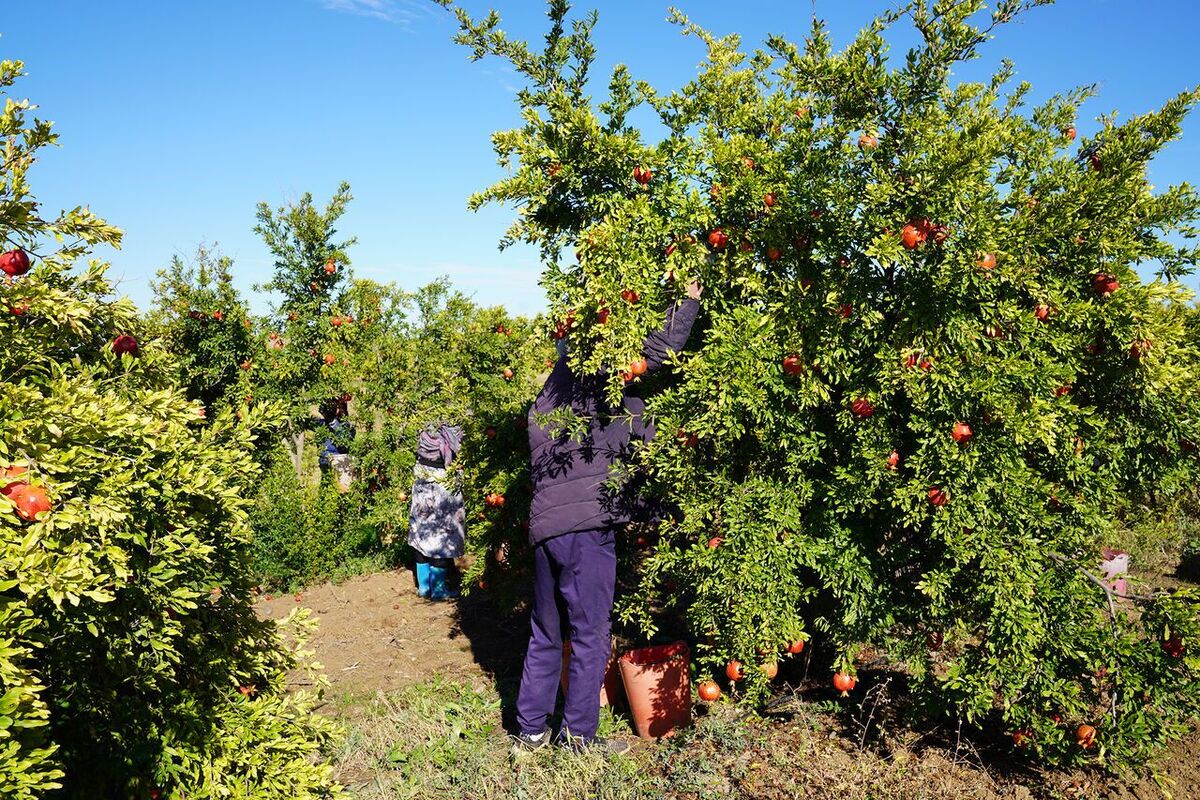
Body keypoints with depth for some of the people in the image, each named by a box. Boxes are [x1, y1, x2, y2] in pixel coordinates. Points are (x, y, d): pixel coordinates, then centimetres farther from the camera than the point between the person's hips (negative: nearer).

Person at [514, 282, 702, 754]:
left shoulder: (542, 404, 20)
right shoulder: (597, 384, -2)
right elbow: (658, 351, -5)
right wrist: (689, 300, 8)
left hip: (544, 528, 7)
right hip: (587, 526, -7)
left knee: (545, 635, 17)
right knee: (591, 637, 5)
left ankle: (531, 730, 26)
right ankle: (579, 737, 14)